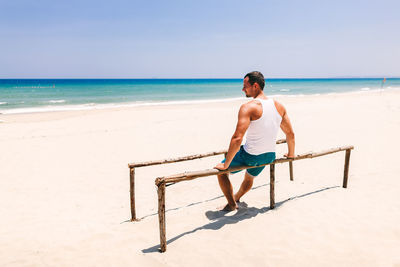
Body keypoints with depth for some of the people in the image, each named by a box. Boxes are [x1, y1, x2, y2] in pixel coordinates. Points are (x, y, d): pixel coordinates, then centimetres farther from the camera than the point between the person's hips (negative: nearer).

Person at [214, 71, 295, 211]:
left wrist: (226, 164, -20)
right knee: (249, 177, 35)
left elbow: (237, 138, -29)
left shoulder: (248, 107, -20)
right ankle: (236, 197, 59)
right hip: (270, 156, 7)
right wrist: (291, 154, 26)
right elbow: (290, 133, 9)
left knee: (221, 171, 17)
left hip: (250, 156, -7)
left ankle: (232, 204, 22)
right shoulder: (279, 106, 0)